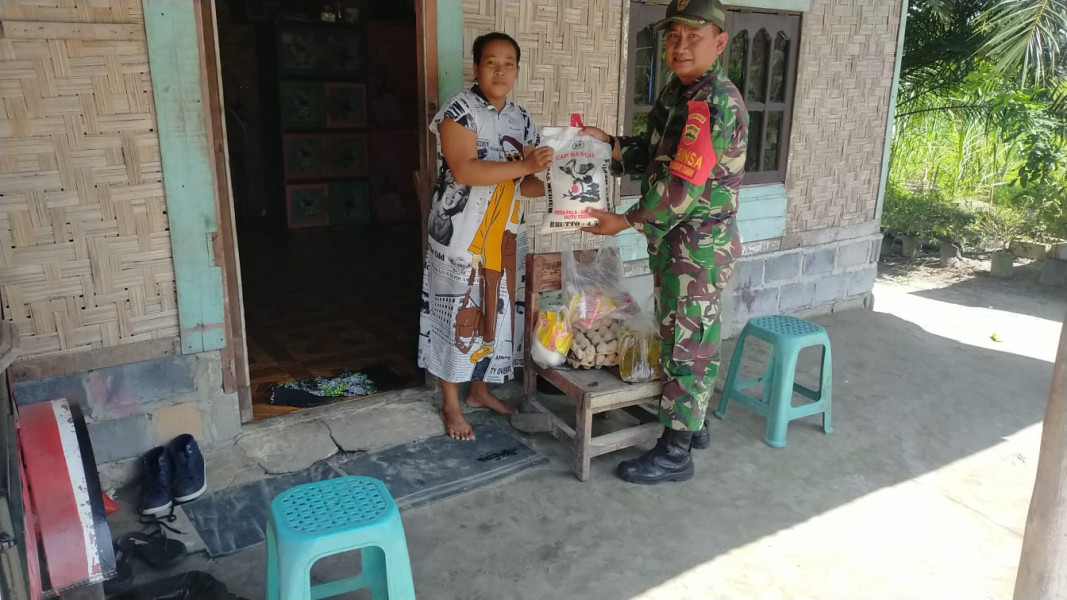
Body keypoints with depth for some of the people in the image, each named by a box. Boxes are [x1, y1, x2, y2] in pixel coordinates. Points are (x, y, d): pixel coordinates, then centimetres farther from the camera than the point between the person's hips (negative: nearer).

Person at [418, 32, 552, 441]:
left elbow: (524, 183, 10)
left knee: (494, 310, 14)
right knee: (457, 312, 1)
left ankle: (480, 388, 32)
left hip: (502, 235, 7)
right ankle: (451, 404, 14)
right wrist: (524, 166, -30)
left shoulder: (521, 120, 9)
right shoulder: (460, 110, -12)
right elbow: (464, 170, -25)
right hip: (460, 234, -6)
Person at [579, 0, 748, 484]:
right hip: (676, 241, 10)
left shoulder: (714, 102, -21)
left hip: (698, 247, -10)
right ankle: (693, 422, 36)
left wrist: (628, 222, -16)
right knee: (696, 335, 20)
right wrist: (610, 144, 4)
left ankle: (675, 452, 11)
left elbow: (683, 184, -24)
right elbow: (655, 154, 18)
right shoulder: (677, 91, 10)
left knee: (687, 344, -1)